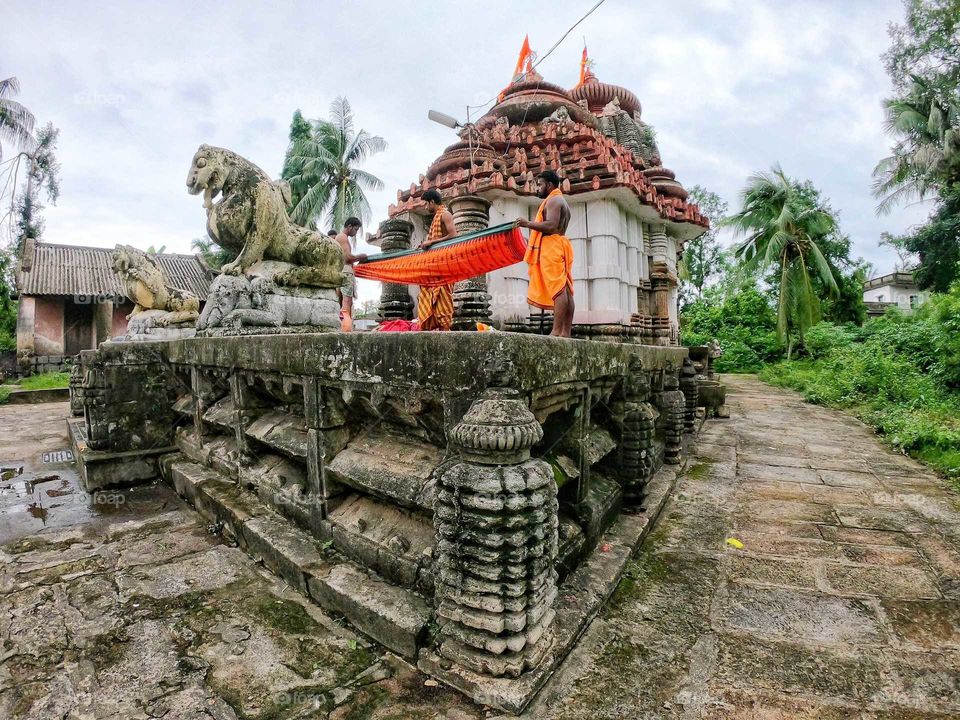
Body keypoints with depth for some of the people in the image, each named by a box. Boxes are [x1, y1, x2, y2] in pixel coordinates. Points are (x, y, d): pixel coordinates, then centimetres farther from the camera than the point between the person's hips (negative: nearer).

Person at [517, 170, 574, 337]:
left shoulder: (553, 200, -3)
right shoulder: (562, 202, 29)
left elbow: (551, 225, -18)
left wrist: (527, 223, -12)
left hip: (551, 247, -10)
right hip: (559, 246, 10)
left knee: (557, 289, -16)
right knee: (565, 290, 1)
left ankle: (557, 331, -20)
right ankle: (566, 332, -1)